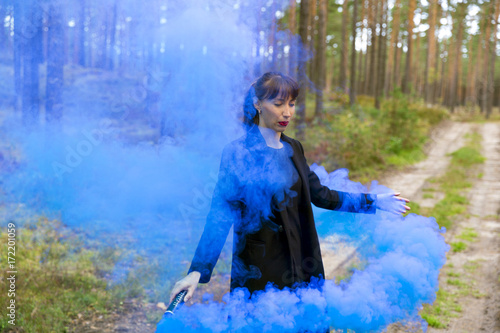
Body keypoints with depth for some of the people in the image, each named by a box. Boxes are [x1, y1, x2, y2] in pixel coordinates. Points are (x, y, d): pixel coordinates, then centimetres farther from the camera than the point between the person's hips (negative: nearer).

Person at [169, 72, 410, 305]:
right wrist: (197, 271, -22)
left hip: (302, 267, 6)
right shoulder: (238, 153, -12)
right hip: (258, 273, -6)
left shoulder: (292, 149, 8)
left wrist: (373, 201, 17)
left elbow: (319, 195, 15)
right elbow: (220, 215, -16)